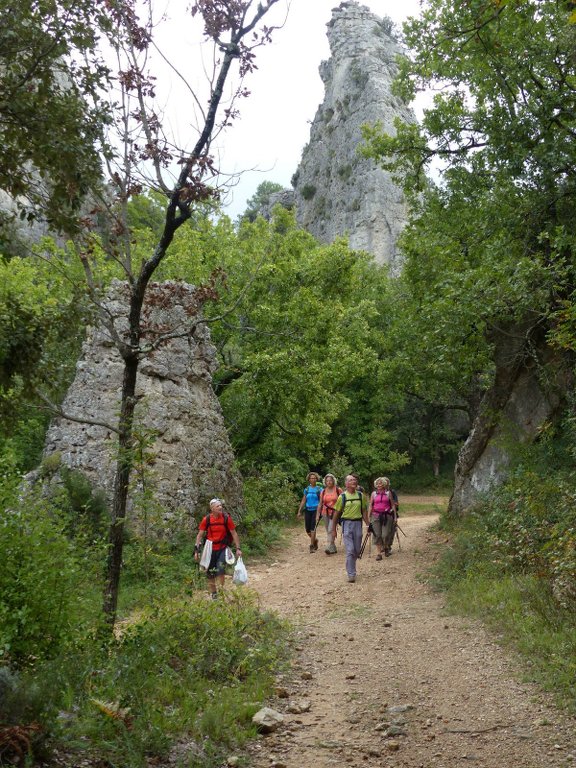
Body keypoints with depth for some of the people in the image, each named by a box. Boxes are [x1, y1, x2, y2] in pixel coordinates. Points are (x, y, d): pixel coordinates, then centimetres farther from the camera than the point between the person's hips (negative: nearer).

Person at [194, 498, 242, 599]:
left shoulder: (226, 518, -11)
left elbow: (234, 533, -2)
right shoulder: (206, 519, -10)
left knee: (220, 571, -15)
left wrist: (238, 548, -3)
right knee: (210, 573, 9)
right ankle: (213, 594, 26)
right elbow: (200, 535, -3)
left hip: (222, 549, -1)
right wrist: (197, 550, -7)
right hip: (210, 549, 1)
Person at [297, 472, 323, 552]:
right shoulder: (306, 489, 9)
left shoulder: (319, 489, 0)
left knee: (313, 528, -10)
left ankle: (312, 545, -4)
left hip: (315, 510, -3)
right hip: (307, 510, 4)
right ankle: (315, 540, 31)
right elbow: (303, 501, 12)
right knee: (307, 529, 4)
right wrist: (299, 511, 8)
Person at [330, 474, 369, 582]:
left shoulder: (361, 495, 5)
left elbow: (364, 511, 12)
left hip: (358, 523, 3)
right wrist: (333, 530, 2)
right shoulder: (342, 497, -4)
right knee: (350, 550, -8)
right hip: (347, 524, -3)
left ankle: (351, 567, 33)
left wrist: (368, 525, 4)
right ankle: (351, 574, -3)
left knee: (357, 551, 10)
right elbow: (336, 513, 1)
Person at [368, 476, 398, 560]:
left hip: (387, 515, -1)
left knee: (386, 534, -5)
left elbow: (393, 505, 8)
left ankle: (387, 547, 25)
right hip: (376, 515, 1)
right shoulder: (373, 493, 8)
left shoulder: (388, 493, 5)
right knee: (377, 535, -2)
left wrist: (395, 516, 4)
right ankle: (379, 553, 4)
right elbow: (370, 505, 9)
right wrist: (368, 517, 4)